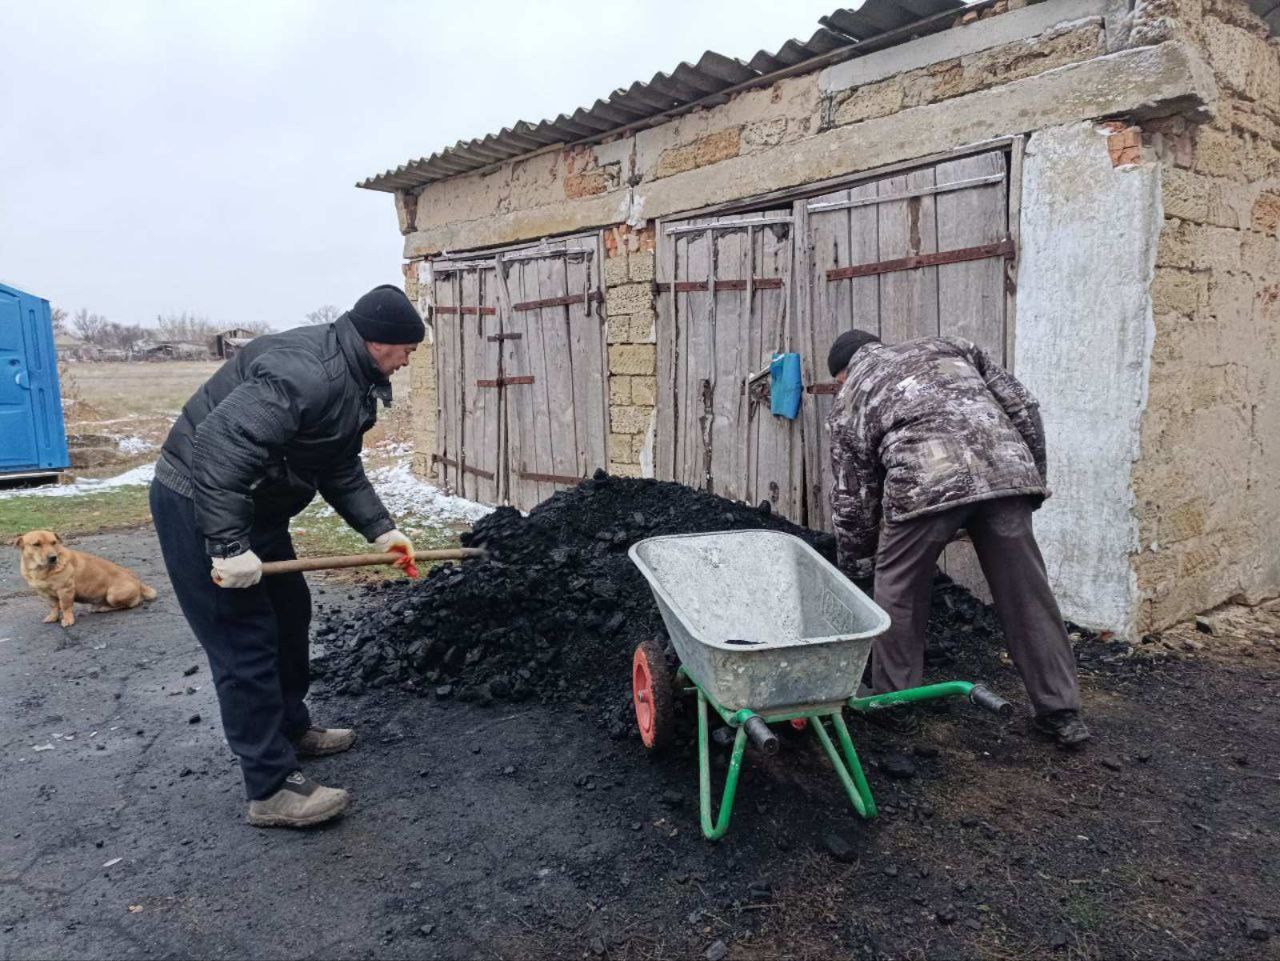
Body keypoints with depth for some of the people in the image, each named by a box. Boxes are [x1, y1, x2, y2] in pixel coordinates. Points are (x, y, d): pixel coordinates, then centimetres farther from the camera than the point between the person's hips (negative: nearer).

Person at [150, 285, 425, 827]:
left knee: (290, 615, 19)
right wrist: (228, 546, -33)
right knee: (245, 641, -6)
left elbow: (341, 470, 13)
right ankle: (272, 789, 3)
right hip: (199, 504, -11)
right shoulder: (306, 373, -28)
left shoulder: (352, 380, 6)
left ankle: (291, 729, 38)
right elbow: (219, 442, -34)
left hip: (254, 505, 11)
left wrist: (379, 529, 4)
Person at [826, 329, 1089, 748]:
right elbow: (1021, 405, 19)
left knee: (897, 591, 17)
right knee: (1025, 592, 15)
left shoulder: (849, 400, 24)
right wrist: (1033, 476, 25)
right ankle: (1061, 713, 24)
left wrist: (856, 572, 33)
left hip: (925, 480, -3)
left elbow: (851, 501, 22)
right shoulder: (946, 347, 32)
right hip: (1005, 469, 4)